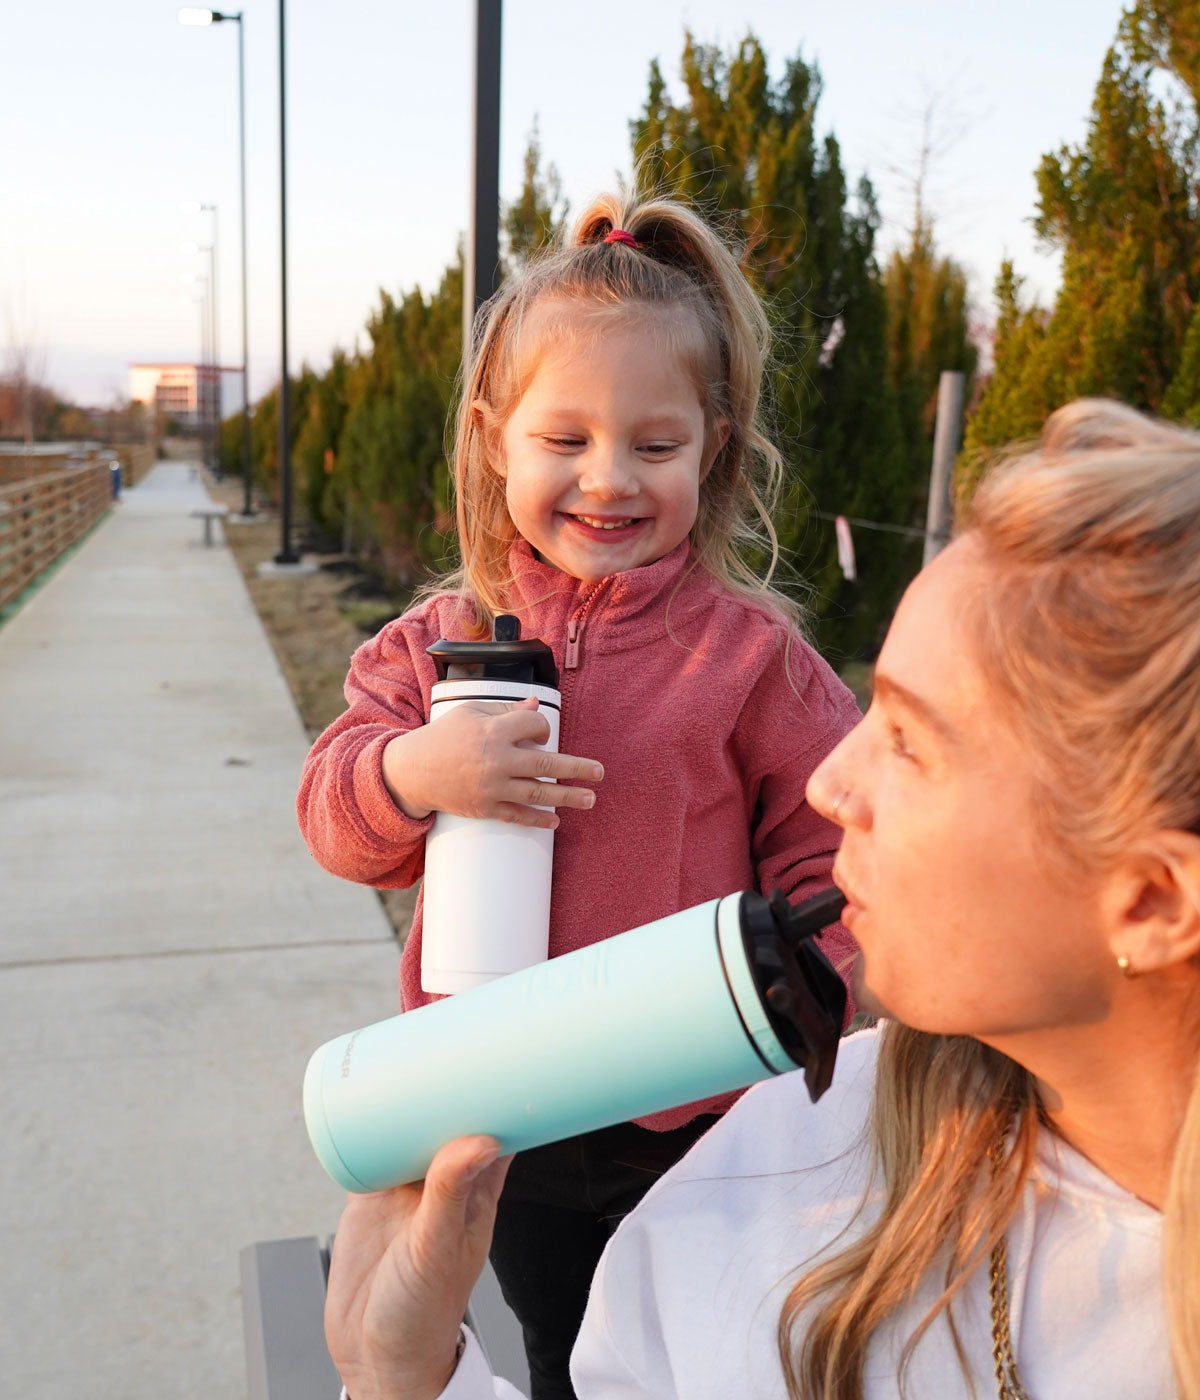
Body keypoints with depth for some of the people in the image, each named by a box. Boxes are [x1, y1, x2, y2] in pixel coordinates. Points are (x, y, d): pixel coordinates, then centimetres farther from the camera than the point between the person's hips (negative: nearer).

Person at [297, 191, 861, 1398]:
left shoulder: (749, 650, -13)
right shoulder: (441, 642, -4)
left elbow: (831, 850, -7)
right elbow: (335, 819, -7)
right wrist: (411, 774, -27)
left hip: (694, 1118, -3)